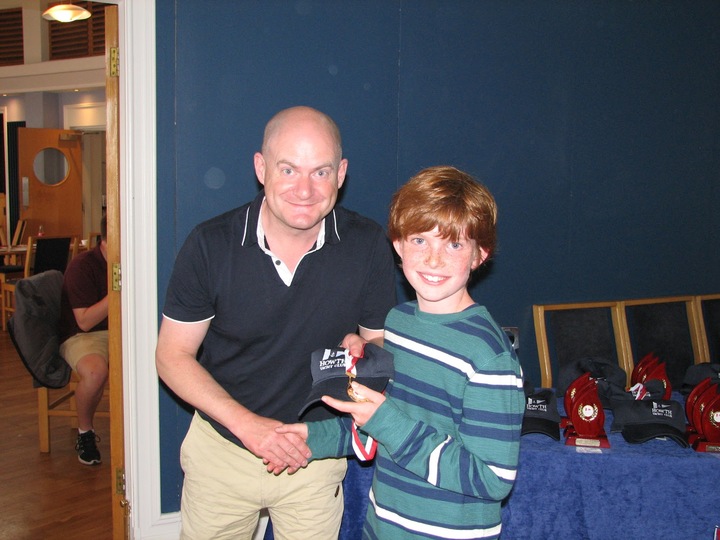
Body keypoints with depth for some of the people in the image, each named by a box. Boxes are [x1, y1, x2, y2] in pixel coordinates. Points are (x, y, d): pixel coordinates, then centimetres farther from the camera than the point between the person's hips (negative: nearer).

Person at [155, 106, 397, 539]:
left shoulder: (368, 246, -14)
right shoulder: (210, 245, -16)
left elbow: (383, 342, -1)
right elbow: (173, 355, -10)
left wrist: (358, 349, -26)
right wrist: (246, 423, -21)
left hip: (316, 452, 1)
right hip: (220, 448, 0)